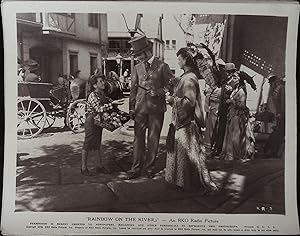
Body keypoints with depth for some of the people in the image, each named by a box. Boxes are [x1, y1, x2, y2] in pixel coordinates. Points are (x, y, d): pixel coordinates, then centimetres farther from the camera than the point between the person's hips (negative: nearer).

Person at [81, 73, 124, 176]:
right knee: (87, 145, 3)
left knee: (97, 145, 15)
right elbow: (99, 109, -28)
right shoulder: (92, 96, -18)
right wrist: (112, 103, -30)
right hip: (91, 122, -8)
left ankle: (100, 166, 24)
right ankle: (84, 168, 15)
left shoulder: (102, 95, 8)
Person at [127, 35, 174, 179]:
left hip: (156, 108, -2)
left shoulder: (162, 66, 1)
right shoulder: (137, 68, 11)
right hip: (140, 107, 3)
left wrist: (158, 92, -13)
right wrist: (131, 108, 6)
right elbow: (133, 88, 12)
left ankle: (149, 167, 18)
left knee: (153, 139, 5)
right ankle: (136, 168, 10)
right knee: (138, 138, 1)